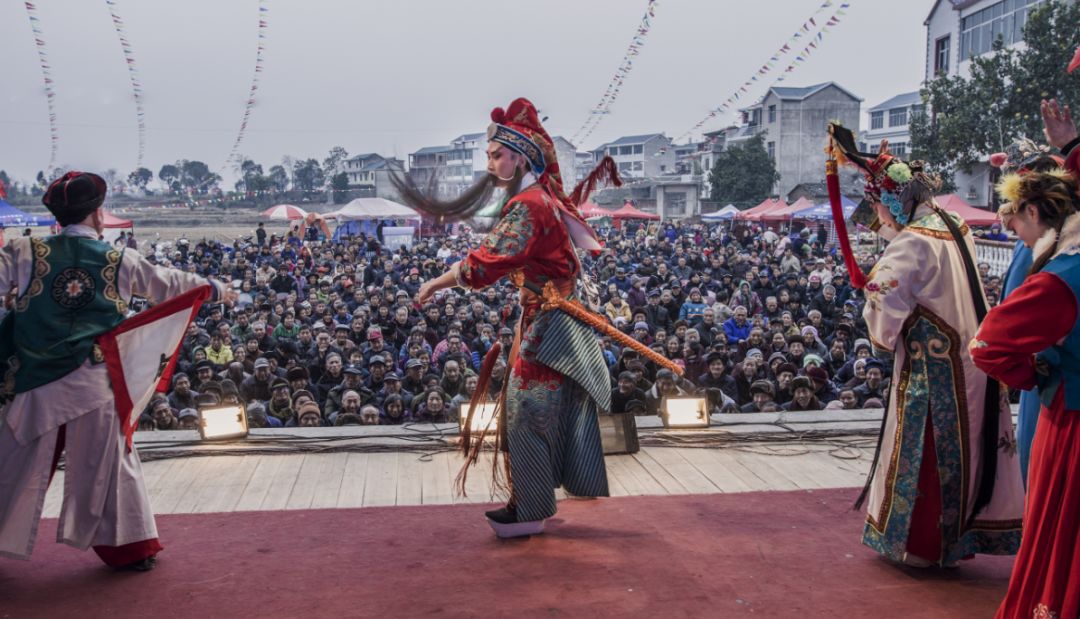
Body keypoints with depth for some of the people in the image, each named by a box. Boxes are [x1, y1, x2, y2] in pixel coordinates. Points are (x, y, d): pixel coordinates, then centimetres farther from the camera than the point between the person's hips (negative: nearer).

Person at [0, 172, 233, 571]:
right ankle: (130, 547, 15)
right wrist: (215, 289, 29)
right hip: (96, 383, 0)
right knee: (106, 465, 9)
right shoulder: (120, 261, 1)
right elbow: (170, 284, 14)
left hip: (37, 381, 0)